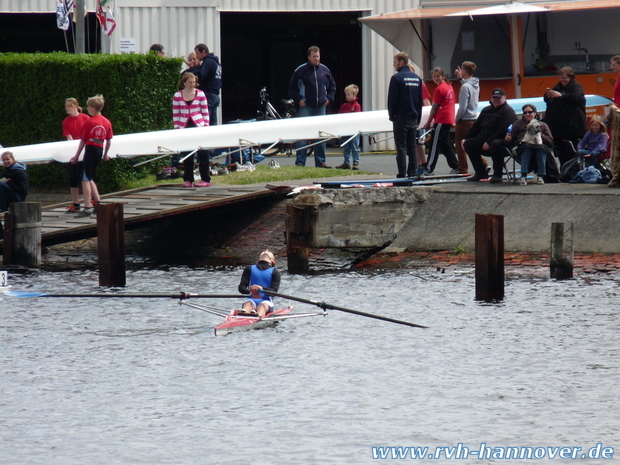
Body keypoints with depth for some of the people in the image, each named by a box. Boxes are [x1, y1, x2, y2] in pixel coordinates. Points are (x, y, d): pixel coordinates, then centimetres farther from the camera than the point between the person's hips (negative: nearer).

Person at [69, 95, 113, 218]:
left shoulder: (89, 122, -9)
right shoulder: (107, 122, 7)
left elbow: (83, 141, -5)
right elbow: (109, 141, 11)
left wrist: (77, 156, 3)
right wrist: (105, 155, 25)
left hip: (90, 149, -6)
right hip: (100, 150, 6)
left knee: (85, 179, -3)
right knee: (89, 178, 20)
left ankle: (87, 207, -9)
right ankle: (98, 202, 16)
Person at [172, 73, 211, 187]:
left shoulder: (200, 94, 2)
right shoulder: (177, 96, 4)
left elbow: (205, 112, 5)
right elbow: (175, 114, 7)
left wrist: (206, 126, -1)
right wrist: (176, 128, 2)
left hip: (198, 126, -1)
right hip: (184, 127, 1)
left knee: (202, 153, -4)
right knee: (186, 154, 4)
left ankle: (205, 179, 0)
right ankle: (188, 179, 11)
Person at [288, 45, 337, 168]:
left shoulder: (325, 70, 9)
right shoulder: (300, 70, -1)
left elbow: (332, 86, 23)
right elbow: (292, 88, 6)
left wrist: (329, 98, 9)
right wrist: (298, 99, -5)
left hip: (321, 107, 4)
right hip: (306, 106, -4)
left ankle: (320, 161, 11)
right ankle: (300, 161, -6)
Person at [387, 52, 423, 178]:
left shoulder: (396, 78, -10)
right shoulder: (417, 78, 11)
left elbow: (392, 99, -11)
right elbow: (420, 99, 14)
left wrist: (391, 116, 0)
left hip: (401, 117, -6)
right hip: (414, 118, 6)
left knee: (401, 148, -4)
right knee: (412, 147, 9)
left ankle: (402, 174, -7)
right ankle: (412, 172, 7)